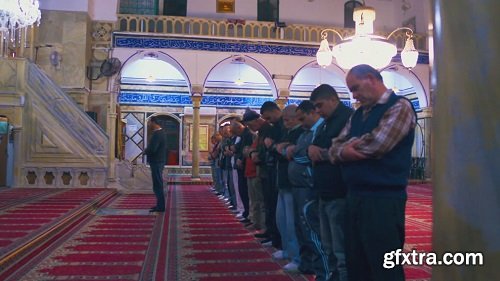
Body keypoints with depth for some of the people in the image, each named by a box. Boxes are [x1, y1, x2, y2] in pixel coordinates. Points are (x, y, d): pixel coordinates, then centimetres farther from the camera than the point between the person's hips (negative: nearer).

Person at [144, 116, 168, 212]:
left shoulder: (157, 134, -18)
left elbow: (152, 149, -26)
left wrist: (145, 151, -6)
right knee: (158, 185, 16)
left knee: (157, 185, -4)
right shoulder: (161, 132, 14)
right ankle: (160, 205, 23)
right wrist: (147, 151, 4)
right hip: (158, 161, 10)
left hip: (156, 163, -10)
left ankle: (160, 206, 1)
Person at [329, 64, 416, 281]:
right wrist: (343, 152, -12)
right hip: (354, 197, 8)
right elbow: (335, 148, 11)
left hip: (383, 199, -7)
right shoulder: (358, 114, 18)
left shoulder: (399, 106, -6)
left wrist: (349, 143, -3)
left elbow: (376, 144, -21)